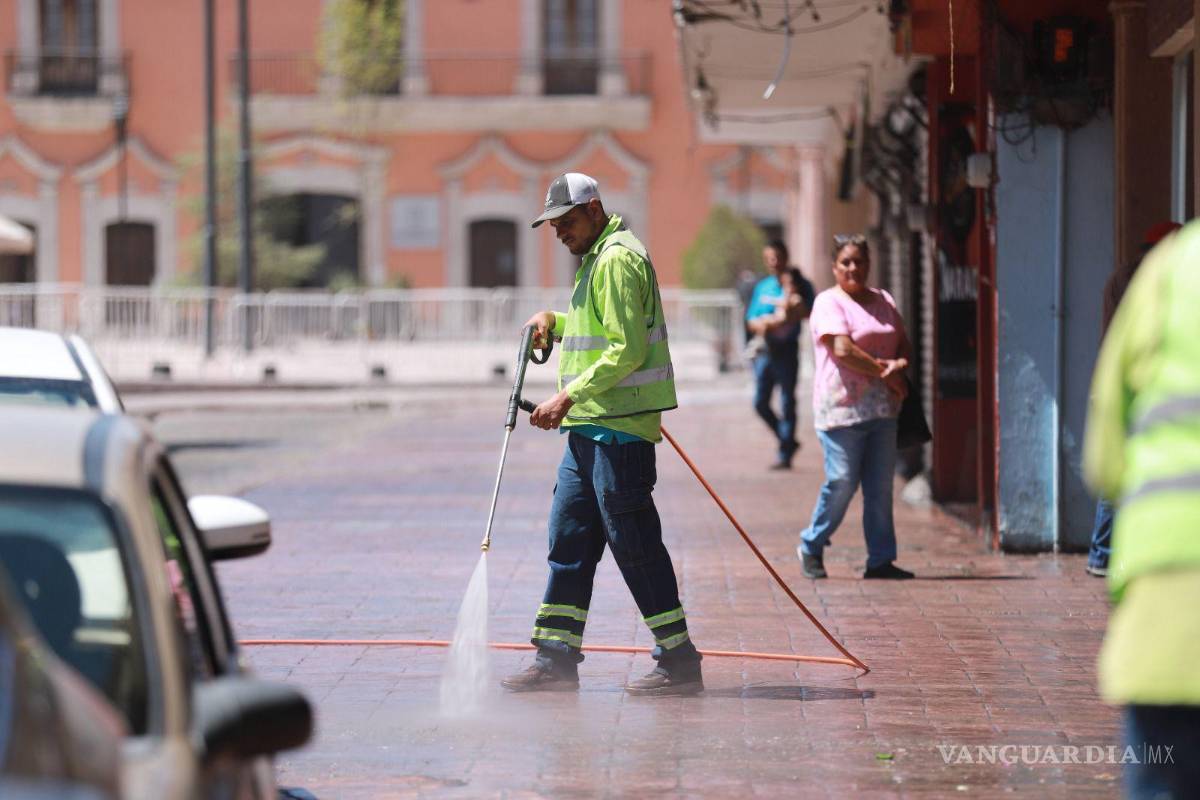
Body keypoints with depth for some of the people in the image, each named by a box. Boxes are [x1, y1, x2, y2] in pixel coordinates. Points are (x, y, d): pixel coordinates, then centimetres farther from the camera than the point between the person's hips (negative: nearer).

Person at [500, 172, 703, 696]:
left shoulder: (618, 260, -13)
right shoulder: (598, 258, 20)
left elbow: (627, 349, -21)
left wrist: (569, 396, -19)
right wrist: (554, 320, 15)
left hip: (619, 427, -11)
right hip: (591, 427, 11)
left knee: (634, 545, -6)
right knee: (569, 540, 10)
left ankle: (679, 662, -1)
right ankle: (556, 661, 13)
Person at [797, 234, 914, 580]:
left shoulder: (883, 301, 17)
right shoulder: (829, 302, -4)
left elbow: (903, 342, 15)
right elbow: (842, 349, -16)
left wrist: (899, 364, -8)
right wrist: (884, 373, -12)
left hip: (882, 408, 6)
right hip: (842, 406, -6)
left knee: (880, 487, 3)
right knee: (841, 482, -7)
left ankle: (881, 560, 6)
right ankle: (811, 547, 13)